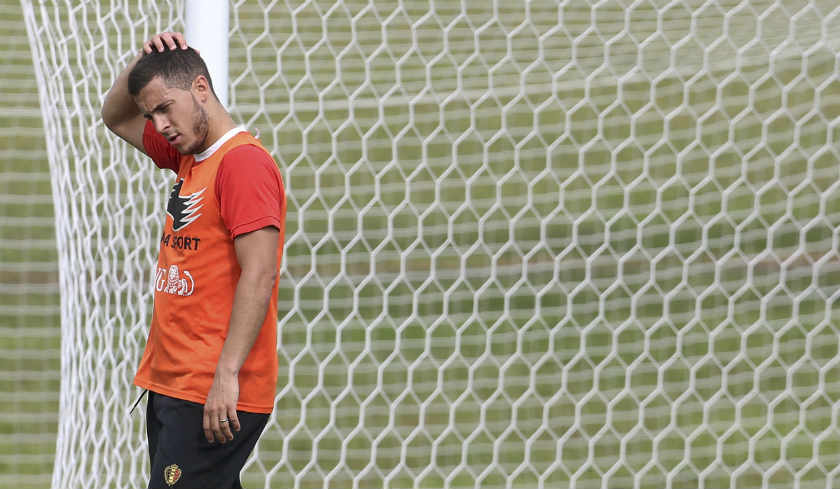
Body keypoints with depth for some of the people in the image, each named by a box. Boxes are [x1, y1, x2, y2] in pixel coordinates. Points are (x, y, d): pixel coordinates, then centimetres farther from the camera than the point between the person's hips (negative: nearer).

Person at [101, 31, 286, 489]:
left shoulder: (244, 162, -13)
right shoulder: (188, 155, 15)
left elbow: (260, 274, -20)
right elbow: (116, 117, 31)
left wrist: (227, 374, -23)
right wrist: (142, 64, 10)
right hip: (171, 383, 9)